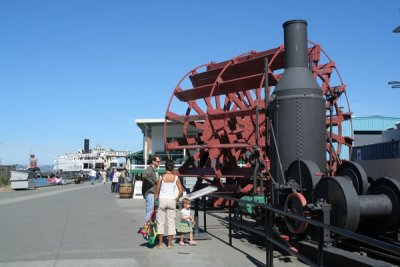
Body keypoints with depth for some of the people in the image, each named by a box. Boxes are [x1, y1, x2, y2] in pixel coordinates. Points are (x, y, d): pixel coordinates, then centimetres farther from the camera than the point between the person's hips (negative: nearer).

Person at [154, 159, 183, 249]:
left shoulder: (161, 177, -5)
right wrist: (176, 199, 11)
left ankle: (160, 243, 9)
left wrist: (156, 198, 14)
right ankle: (170, 243, 11)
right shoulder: (176, 178, -2)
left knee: (160, 222, 8)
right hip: (172, 200, 1)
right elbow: (181, 191, -4)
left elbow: (157, 191, -1)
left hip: (162, 200, -1)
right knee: (171, 222, 9)